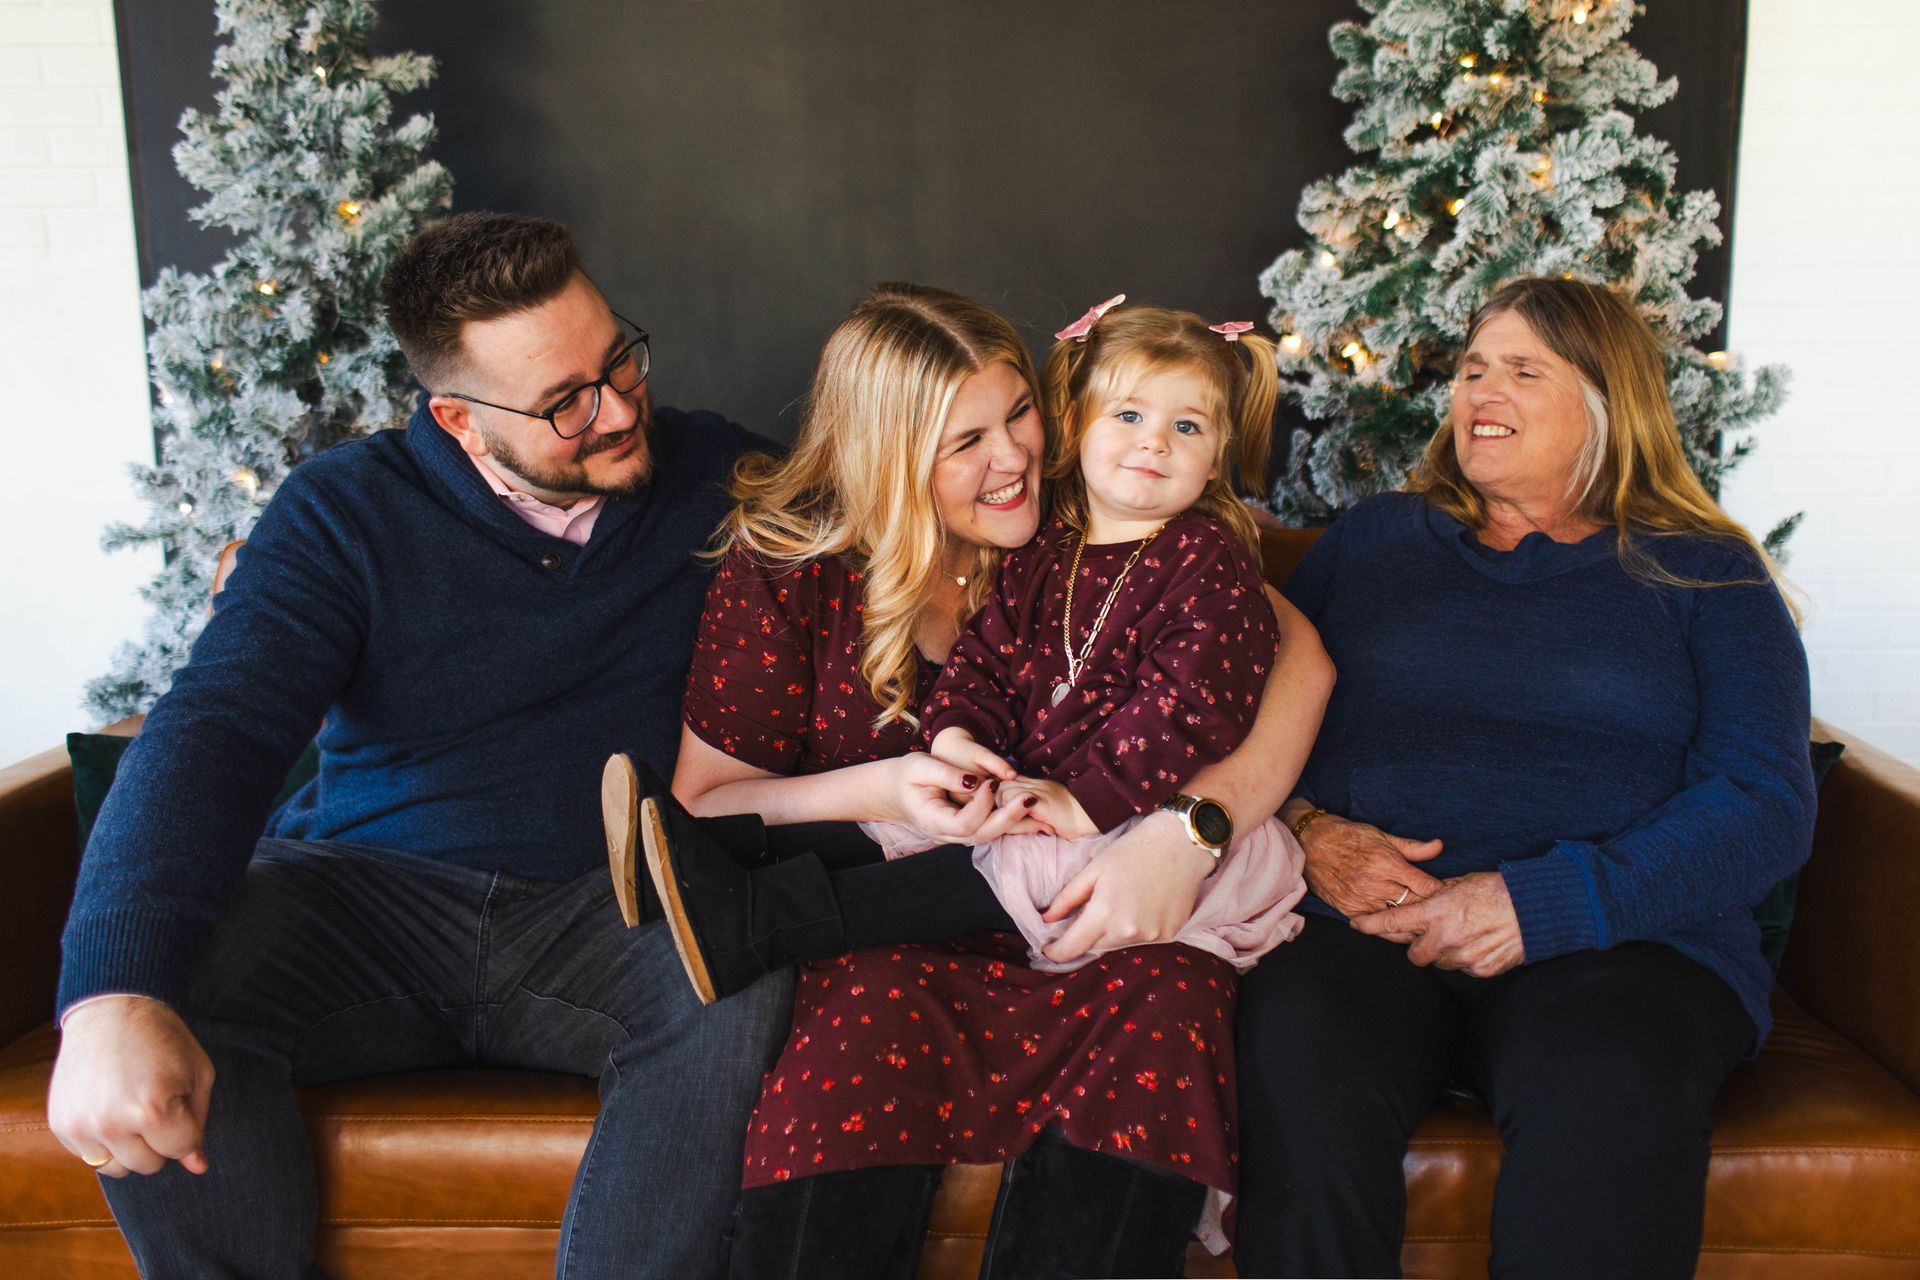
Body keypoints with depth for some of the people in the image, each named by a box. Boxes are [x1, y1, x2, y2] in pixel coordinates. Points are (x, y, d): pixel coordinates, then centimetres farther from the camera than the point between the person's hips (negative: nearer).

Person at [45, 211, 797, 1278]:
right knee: (151, 978, -25)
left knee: (745, 991, -34)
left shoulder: (717, 477, 2)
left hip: (616, 910, 0)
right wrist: (112, 999, -31)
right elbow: (215, 731, -15)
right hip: (366, 895, 1)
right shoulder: (347, 510, -3)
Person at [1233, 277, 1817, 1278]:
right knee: (1295, 1045, -33)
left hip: (1620, 938, -1)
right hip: (1362, 923, 1)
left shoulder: (1703, 574, 14)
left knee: (1611, 1090, -36)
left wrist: (1545, 902, -14)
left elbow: (1767, 806, 1)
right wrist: (1305, 831, -9)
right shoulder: (1374, 537, 22)